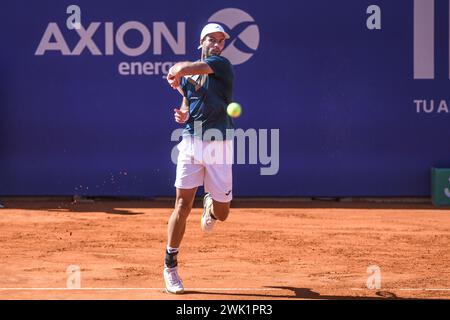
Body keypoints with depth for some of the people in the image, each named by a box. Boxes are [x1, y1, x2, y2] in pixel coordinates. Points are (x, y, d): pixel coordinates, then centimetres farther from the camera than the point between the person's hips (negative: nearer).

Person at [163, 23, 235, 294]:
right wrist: (183, 114, 2)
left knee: (222, 213, 1)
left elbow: (182, 68, -16)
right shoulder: (187, 76, 12)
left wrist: (175, 73, 5)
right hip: (191, 142, 3)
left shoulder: (222, 64, -5)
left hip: (219, 147, -2)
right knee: (183, 205, -5)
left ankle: (210, 207, 41)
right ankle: (170, 266, 5)